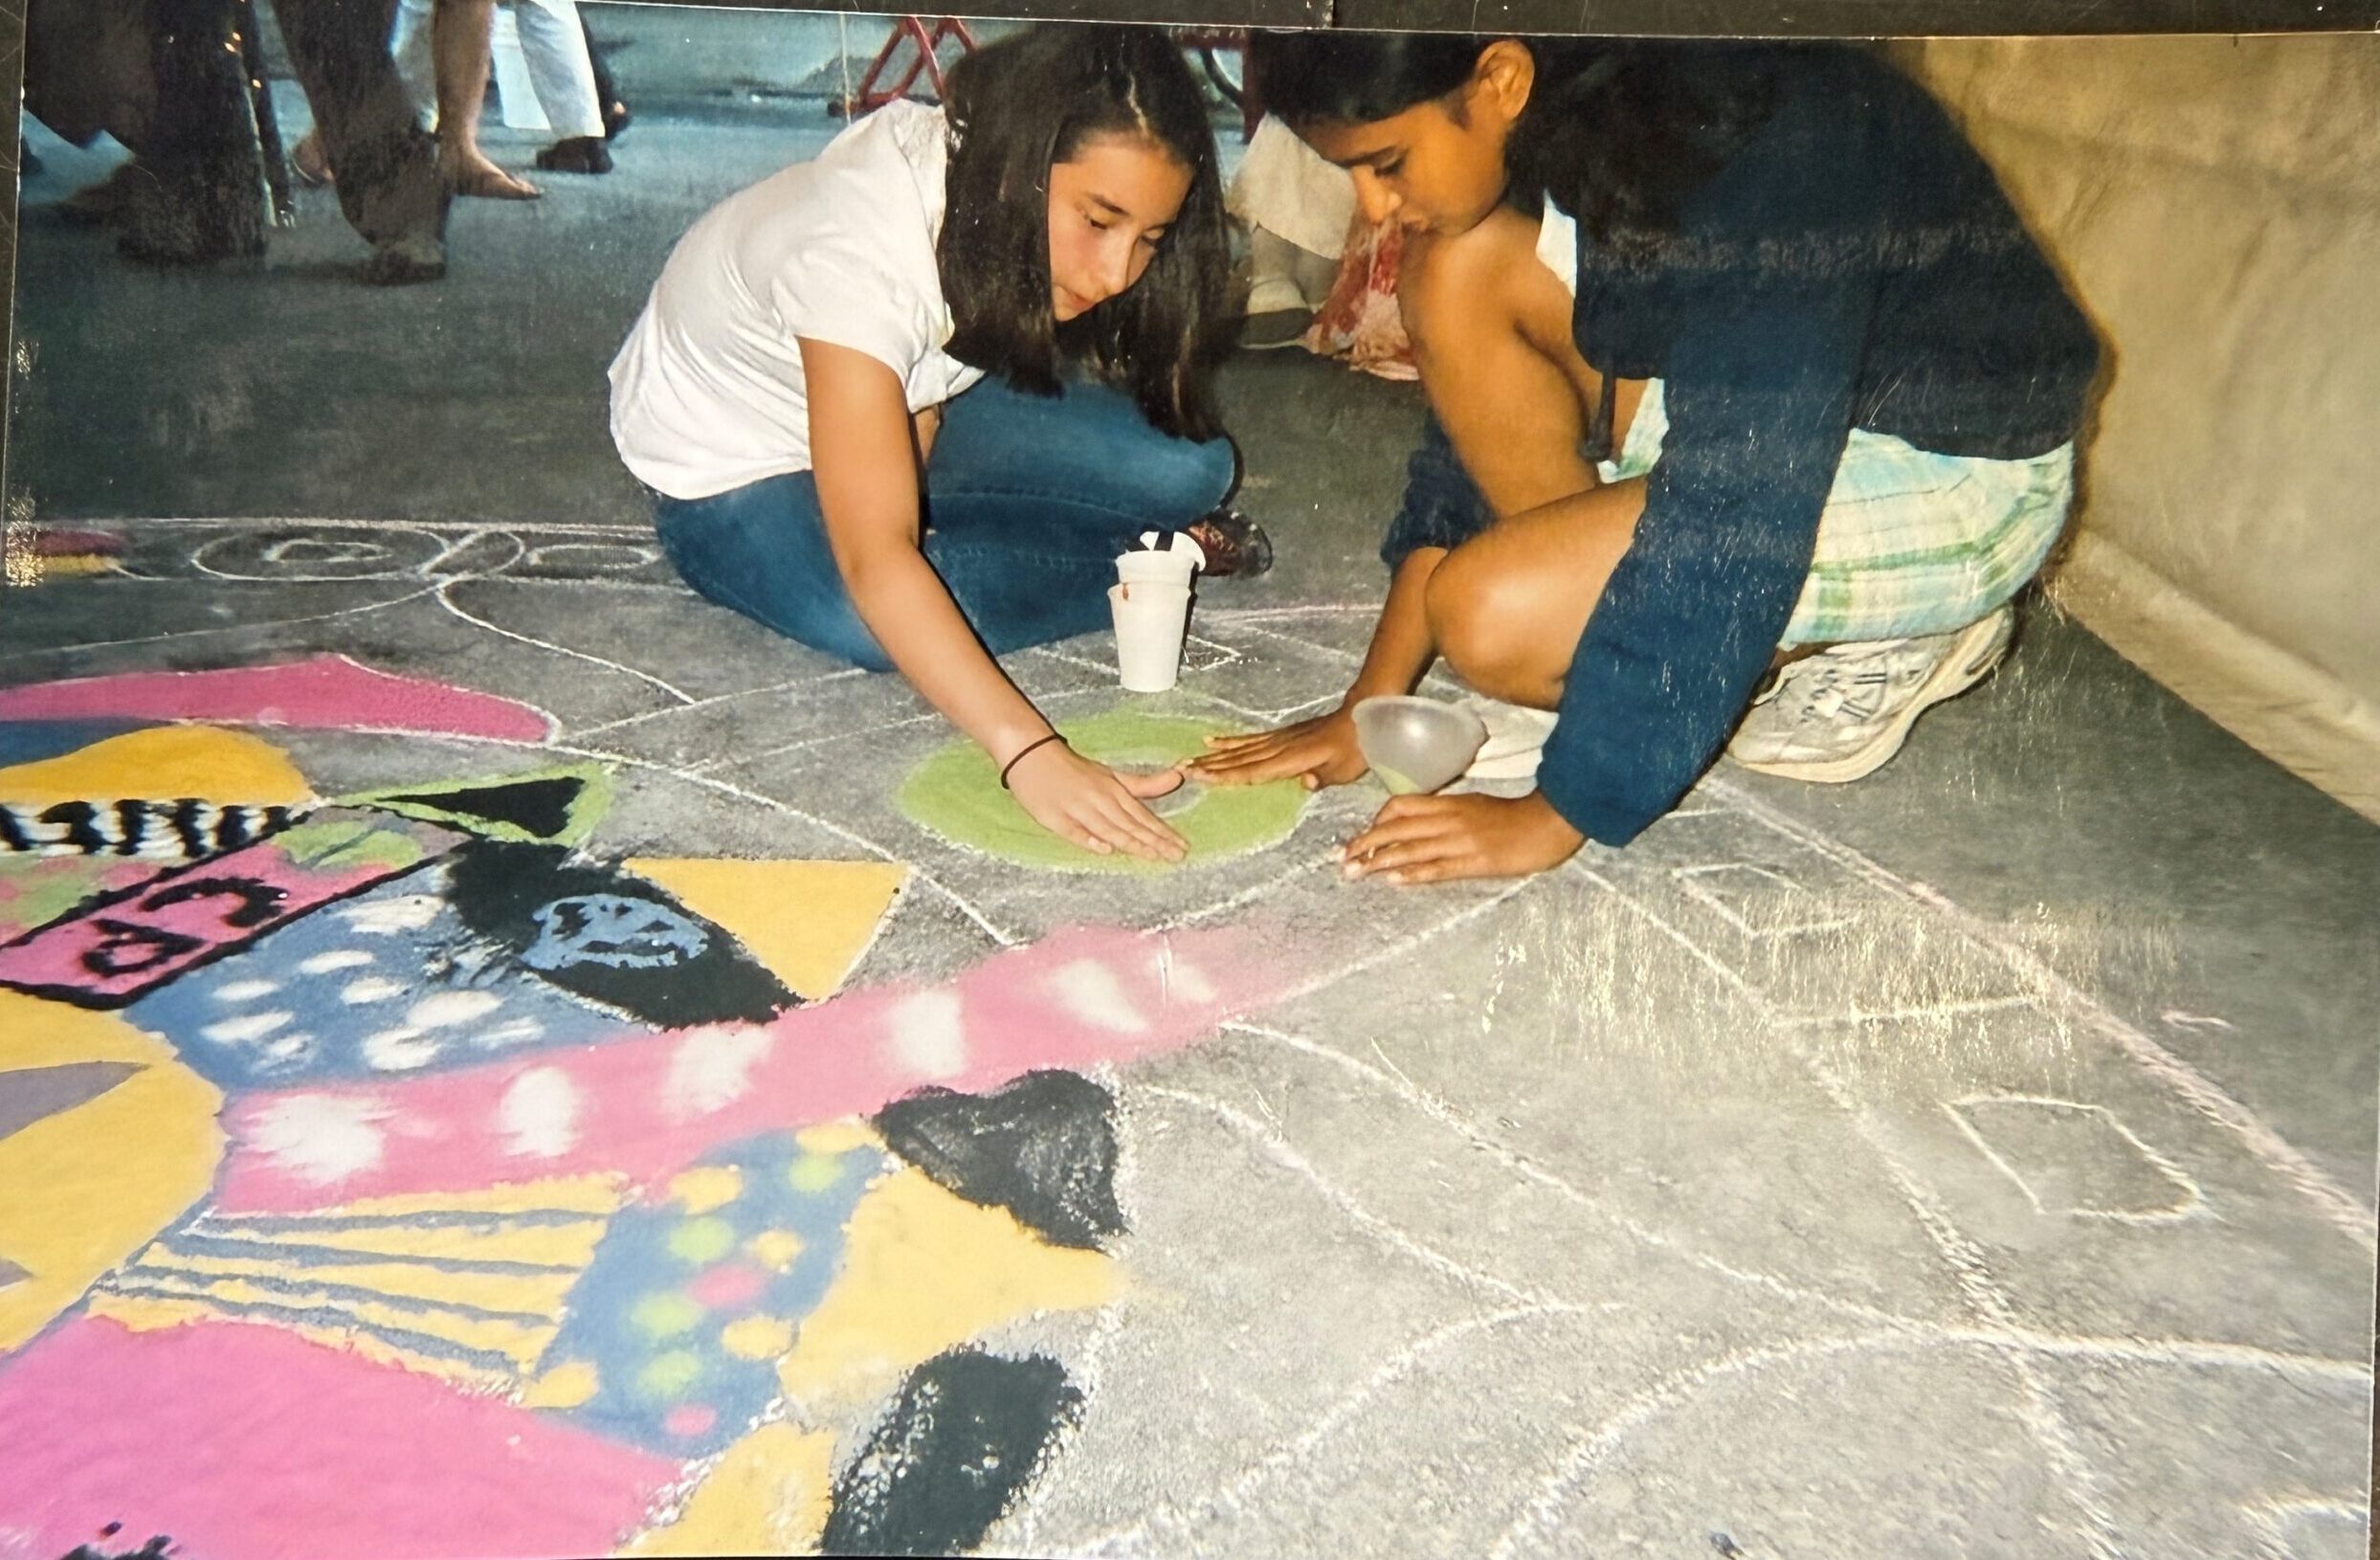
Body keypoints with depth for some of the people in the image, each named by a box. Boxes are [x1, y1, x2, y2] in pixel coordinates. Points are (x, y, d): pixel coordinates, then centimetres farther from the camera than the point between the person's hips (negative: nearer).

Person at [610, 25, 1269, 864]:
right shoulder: (860, 251, -39)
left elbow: (926, 406, -2)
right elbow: (875, 564, -46)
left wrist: (903, 499, -21)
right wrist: (1032, 755, -55)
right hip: (732, 472, -3)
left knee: (1188, 467, -15)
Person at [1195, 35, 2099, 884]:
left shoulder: (1760, 154, -32)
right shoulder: (1561, 114, -8)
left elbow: (1731, 514, -33)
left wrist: (1557, 816, -28)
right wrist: (1373, 702, -5)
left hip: (1957, 468, -7)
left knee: (1495, 616, -24)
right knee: (1458, 275, -12)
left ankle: (1881, 632, -3)